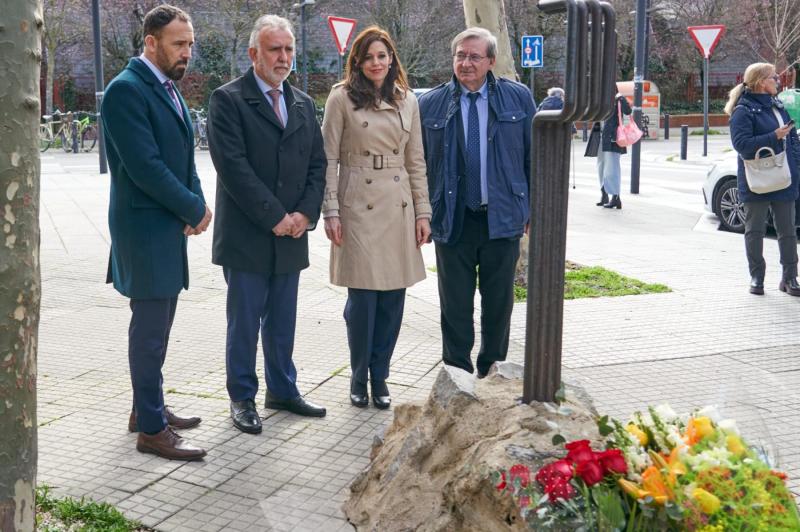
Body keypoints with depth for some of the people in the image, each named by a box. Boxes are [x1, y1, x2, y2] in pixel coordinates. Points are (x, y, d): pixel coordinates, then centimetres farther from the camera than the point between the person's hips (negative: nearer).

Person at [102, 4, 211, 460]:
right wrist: (194, 209, -13)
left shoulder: (168, 88, 14)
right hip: (145, 228, -9)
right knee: (151, 329, -4)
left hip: (172, 225, 9)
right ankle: (152, 429, 5)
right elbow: (145, 167, -21)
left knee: (157, 324, 16)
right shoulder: (126, 90, -15)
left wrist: (196, 205, -2)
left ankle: (147, 407, 29)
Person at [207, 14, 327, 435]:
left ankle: (282, 389, 27)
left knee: (283, 321, 14)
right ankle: (242, 398, 16)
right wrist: (274, 217, -16)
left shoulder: (303, 104, 12)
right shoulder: (228, 100, -7)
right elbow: (233, 167, -15)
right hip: (246, 236, -5)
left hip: (291, 234, 5)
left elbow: (317, 165, 11)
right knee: (244, 322, 3)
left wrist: (305, 214, -4)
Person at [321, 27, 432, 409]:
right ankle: (359, 378, 17)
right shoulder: (342, 98, -1)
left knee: (392, 298, 6)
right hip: (358, 207, -4)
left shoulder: (407, 101, 10)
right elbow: (329, 159, -3)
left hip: (398, 208, 4)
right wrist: (331, 211, -9)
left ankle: (379, 377, 20)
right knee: (362, 298, -2)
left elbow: (416, 162, 11)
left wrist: (423, 212, 6)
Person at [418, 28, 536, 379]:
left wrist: (535, 209, 3)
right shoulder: (430, 105, 2)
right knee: (455, 306, 7)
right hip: (452, 220, 0)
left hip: (503, 218, 1)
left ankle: (491, 372, 27)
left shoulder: (518, 97, 3)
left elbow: (533, 157, 6)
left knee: (499, 302, 11)